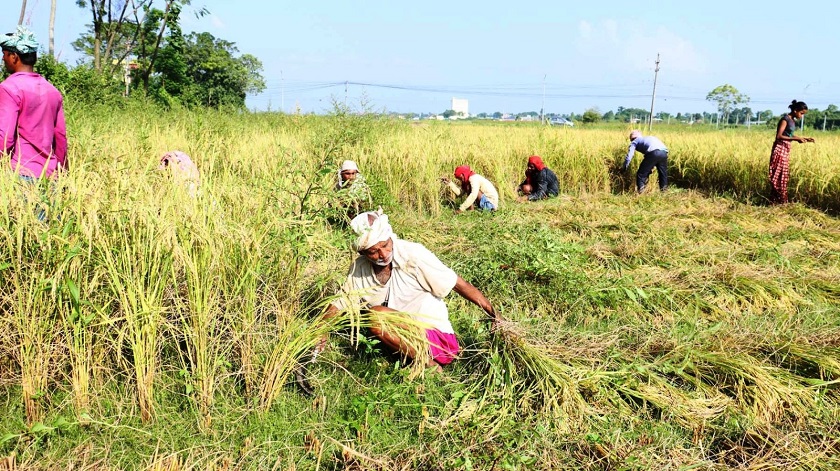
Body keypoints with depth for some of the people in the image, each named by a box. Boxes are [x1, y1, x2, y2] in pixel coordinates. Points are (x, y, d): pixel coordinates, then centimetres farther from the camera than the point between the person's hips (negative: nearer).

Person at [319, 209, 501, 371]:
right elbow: (338, 305, 11)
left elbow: (460, 284, -11)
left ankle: (430, 365, -14)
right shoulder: (359, 268, 0)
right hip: (401, 342, 7)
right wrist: (320, 337, -7)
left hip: (438, 339, -7)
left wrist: (494, 315, -15)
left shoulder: (413, 255, -14)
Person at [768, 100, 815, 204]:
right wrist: (796, 139, -25)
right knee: (779, 175, -6)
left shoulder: (792, 121, 13)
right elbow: (779, 136, -20)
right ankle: (775, 201, -1)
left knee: (784, 175, 10)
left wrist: (804, 139, 10)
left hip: (786, 150, 9)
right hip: (780, 149, -9)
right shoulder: (785, 119, -13)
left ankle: (782, 200, 15)